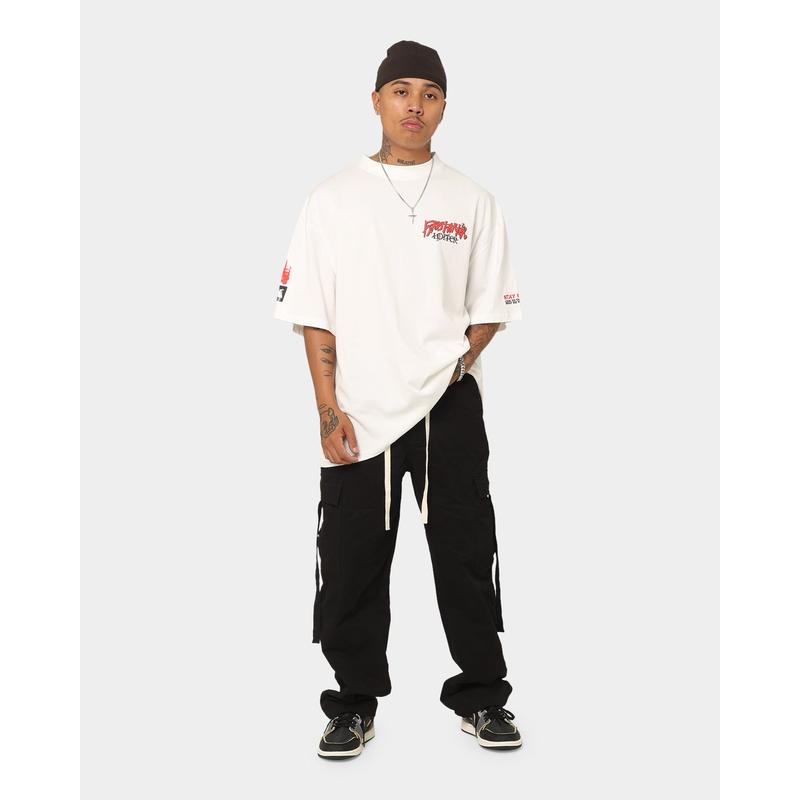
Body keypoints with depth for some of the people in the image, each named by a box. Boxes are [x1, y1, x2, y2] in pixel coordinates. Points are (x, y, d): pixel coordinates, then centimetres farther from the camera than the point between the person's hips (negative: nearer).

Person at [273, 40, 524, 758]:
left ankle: (481, 696, 21)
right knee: (352, 561, 5)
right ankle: (355, 705, 19)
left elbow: (492, 307, 10)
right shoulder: (334, 198, 6)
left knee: (467, 551, 6)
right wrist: (328, 409, -6)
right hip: (359, 412, 0)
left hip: (450, 408, 1)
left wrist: (457, 363, -9)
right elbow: (313, 313, 3)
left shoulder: (471, 201, 8)